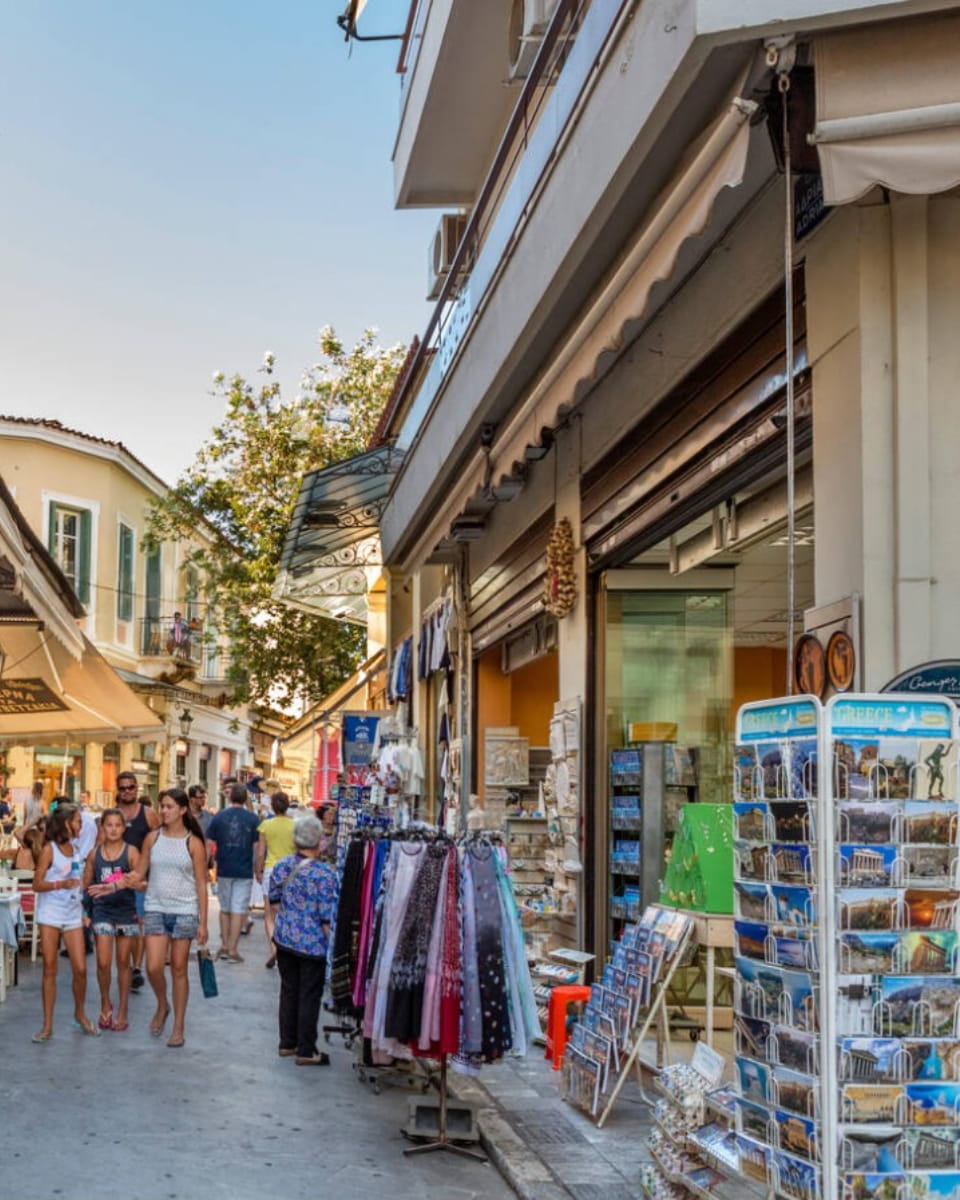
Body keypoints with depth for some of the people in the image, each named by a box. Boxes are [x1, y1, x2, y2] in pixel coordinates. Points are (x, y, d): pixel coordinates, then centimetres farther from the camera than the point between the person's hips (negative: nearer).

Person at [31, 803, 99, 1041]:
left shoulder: (75, 848, 11)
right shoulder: (49, 849, -6)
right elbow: (37, 884, -11)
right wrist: (61, 884, -24)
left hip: (73, 916, 5)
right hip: (50, 915, -4)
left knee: (80, 968, -1)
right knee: (50, 969, 0)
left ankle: (80, 1015, 20)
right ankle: (48, 1025, 5)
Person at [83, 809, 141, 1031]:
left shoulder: (131, 852, -3)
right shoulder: (94, 854, 5)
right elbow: (86, 884, 10)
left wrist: (130, 881, -29)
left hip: (126, 911, -1)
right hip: (102, 911, 1)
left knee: (123, 962, 7)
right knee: (103, 962, -7)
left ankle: (122, 1012, 16)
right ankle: (105, 1004, 17)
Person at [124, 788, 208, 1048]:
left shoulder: (193, 843, -2)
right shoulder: (152, 838, 5)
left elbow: (201, 884, -1)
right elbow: (139, 873, 7)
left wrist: (203, 922, -4)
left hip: (184, 912, -2)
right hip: (156, 909, 2)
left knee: (179, 970, 4)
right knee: (153, 968, -7)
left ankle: (178, 1028, 14)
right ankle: (162, 1006, 23)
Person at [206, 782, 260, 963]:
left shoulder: (219, 817, 0)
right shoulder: (252, 818, -3)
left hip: (224, 870, 2)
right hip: (244, 872, -2)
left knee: (225, 908, 17)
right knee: (238, 910, 2)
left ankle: (224, 945, 16)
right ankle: (232, 949, 1)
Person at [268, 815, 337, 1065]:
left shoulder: (281, 867, -2)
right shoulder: (323, 874, -19)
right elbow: (327, 917, -17)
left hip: (284, 938, 6)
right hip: (313, 944, -5)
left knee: (289, 990, 18)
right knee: (309, 996, 5)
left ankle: (287, 1043, 29)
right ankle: (306, 1051, 13)